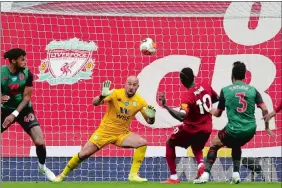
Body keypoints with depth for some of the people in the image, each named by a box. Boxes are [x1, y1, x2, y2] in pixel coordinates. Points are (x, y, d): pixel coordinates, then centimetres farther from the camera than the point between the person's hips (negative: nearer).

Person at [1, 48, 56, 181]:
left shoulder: (27, 74, -13)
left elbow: (26, 97, -10)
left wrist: (14, 114, -20)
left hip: (24, 110, 0)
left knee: (40, 141, -11)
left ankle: (43, 167, 16)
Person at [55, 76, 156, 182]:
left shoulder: (140, 101, -6)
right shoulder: (116, 94, -15)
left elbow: (150, 121, 2)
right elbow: (95, 103, -25)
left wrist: (151, 116, -23)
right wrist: (102, 96, -48)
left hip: (122, 134, 2)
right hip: (105, 131, -2)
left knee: (142, 143, -22)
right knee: (83, 154, -5)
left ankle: (133, 175, -15)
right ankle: (62, 175, 17)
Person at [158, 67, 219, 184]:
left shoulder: (188, 96, -26)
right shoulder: (206, 87, -6)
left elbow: (182, 116, -39)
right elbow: (216, 99, 14)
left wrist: (166, 106, -43)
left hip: (191, 128, -6)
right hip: (207, 128, 6)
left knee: (170, 144, 18)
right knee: (196, 148, 34)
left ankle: (173, 177, 11)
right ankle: (201, 164, -2)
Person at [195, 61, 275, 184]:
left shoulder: (225, 91, -1)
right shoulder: (252, 90, 2)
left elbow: (218, 114, 9)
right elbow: (265, 110, -4)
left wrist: (210, 111, 31)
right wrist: (267, 127, 10)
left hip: (233, 130, -3)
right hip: (250, 130, 3)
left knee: (214, 144, 21)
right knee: (236, 145, 35)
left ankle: (205, 175, 6)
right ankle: (236, 174, 21)